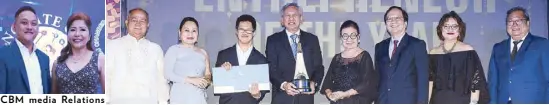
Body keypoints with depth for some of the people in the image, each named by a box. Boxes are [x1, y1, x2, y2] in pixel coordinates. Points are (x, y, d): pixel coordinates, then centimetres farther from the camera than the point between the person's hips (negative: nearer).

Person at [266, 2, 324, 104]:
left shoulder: (312, 39, 12)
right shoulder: (273, 40, 6)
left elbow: (318, 67, 10)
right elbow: (271, 68, -1)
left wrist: (314, 83, -10)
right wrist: (283, 84, -18)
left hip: (306, 97, 2)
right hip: (282, 98, -2)